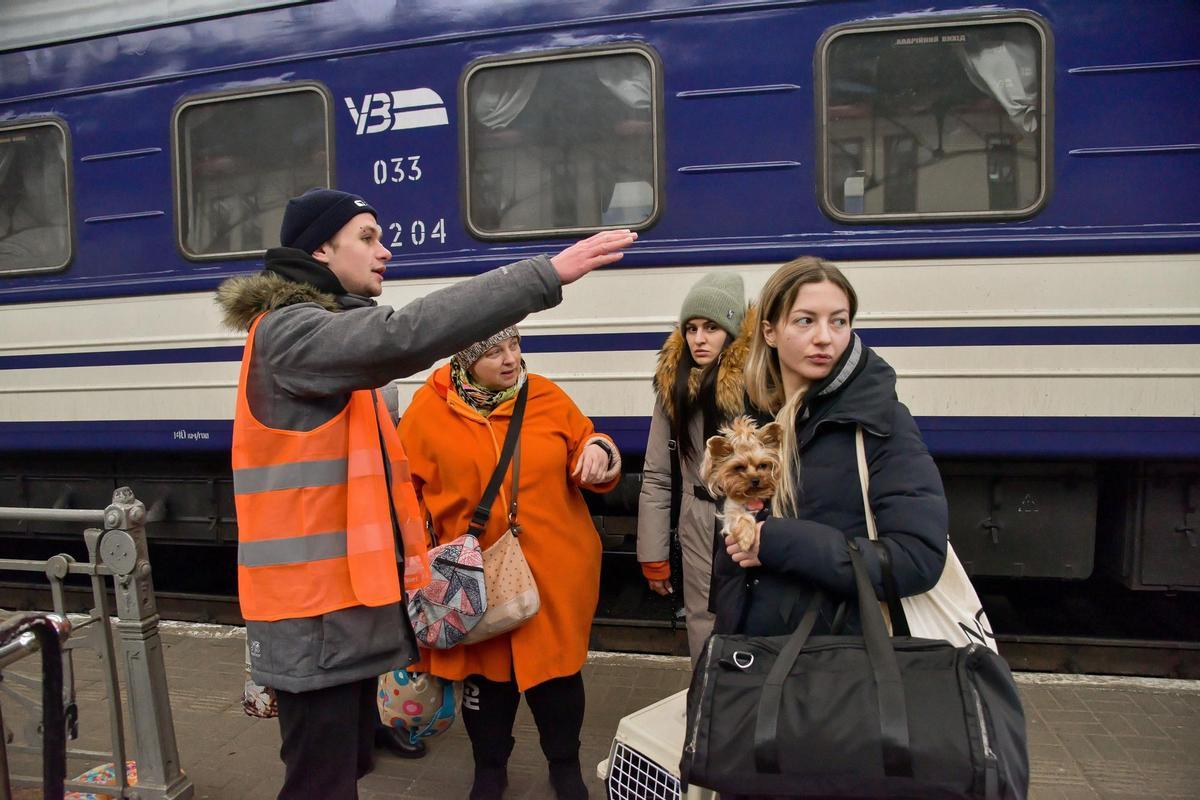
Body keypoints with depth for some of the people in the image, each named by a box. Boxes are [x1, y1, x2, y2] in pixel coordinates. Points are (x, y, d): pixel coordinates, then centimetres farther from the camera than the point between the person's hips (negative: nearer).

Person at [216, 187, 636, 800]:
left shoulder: (336, 336, 16)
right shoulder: (291, 331, -15)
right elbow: (405, 335, -32)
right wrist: (545, 274, -32)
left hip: (350, 597, 9)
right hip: (315, 610, -9)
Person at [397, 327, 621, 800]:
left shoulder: (546, 396, -3)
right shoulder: (428, 409, -6)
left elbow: (585, 454, 5)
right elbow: (404, 488, 1)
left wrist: (598, 452, -18)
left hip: (553, 571, 1)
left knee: (557, 671, 13)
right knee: (485, 674, 16)